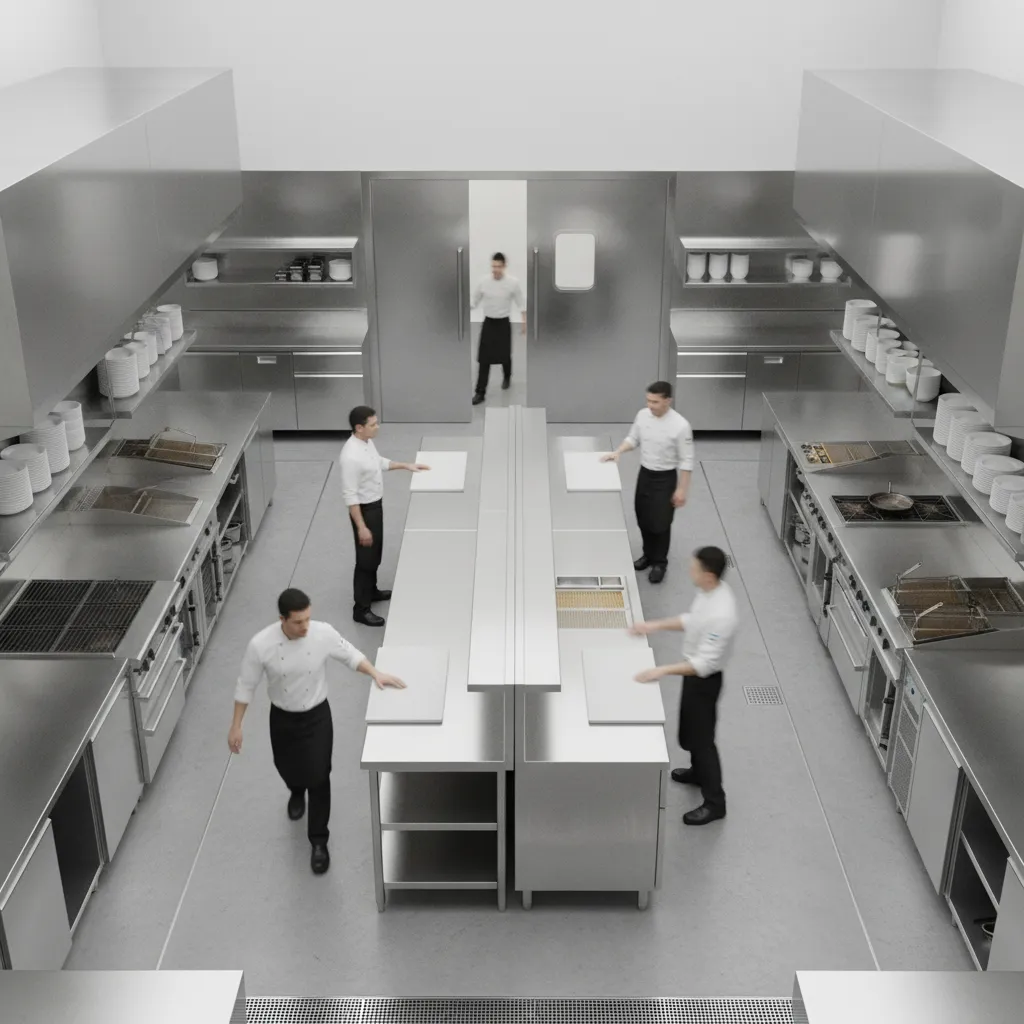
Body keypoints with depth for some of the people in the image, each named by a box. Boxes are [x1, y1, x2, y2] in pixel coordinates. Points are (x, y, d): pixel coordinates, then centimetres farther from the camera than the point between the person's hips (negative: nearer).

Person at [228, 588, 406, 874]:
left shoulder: (323, 633, -23)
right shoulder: (261, 645, -25)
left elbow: (350, 655, -4)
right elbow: (246, 685, -11)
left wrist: (375, 674, -20)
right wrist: (236, 726, -6)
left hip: (317, 716, -1)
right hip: (282, 718, 1)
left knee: (318, 777, -2)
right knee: (287, 768, 22)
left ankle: (319, 842, 16)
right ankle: (296, 792, 60)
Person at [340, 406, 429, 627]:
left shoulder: (367, 441, -3)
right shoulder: (351, 456, -31)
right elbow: (350, 496, -27)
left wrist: (406, 465, 14)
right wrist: (361, 527, -24)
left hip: (376, 504, 9)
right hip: (364, 509, -9)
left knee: (375, 553, 25)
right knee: (366, 558, 2)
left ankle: (371, 590, 45)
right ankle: (361, 609, 15)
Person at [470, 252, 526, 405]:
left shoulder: (513, 282, -10)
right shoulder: (484, 282, -6)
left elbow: (521, 303, -1)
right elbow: (474, 301, 5)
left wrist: (525, 322, -2)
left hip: (503, 324, -1)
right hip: (488, 323, 1)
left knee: (504, 355, 11)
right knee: (484, 358, -3)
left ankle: (507, 377, 44)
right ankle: (480, 392, -2)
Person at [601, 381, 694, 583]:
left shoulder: (680, 425, -23)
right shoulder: (643, 415, -8)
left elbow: (686, 461, -16)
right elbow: (633, 438, 10)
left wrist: (681, 489, -14)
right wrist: (618, 452, -8)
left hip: (665, 478, -5)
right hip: (645, 474, 5)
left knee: (660, 523, 3)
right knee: (643, 519, 17)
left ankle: (660, 563, 23)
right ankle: (648, 555, 39)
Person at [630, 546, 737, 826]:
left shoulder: (721, 614, -36)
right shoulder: (711, 590, -8)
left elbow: (705, 662, -33)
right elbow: (691, 619, 9)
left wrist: (663, 671, -36)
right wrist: (655, 626, 5)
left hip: (704, 678, -9)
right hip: (695, 671, 9)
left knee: (702, 736, 6)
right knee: (690, 728, 28)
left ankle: (714, 802, 22)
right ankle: (698, 772, 52)